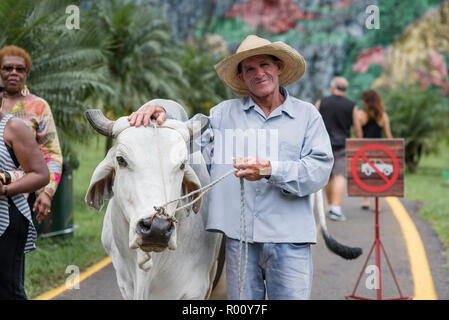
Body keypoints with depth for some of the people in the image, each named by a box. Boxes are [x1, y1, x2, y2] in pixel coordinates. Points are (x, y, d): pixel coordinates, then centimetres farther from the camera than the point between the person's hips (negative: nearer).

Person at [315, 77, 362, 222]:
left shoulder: (321, 103, 3)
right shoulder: (351, 106, 2)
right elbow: (357, 129, 3)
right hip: (342, 146, -2)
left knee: (328, 177, 14)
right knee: (340, 176, -7)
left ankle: (330, 206, 23)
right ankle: (336, 209, -18)